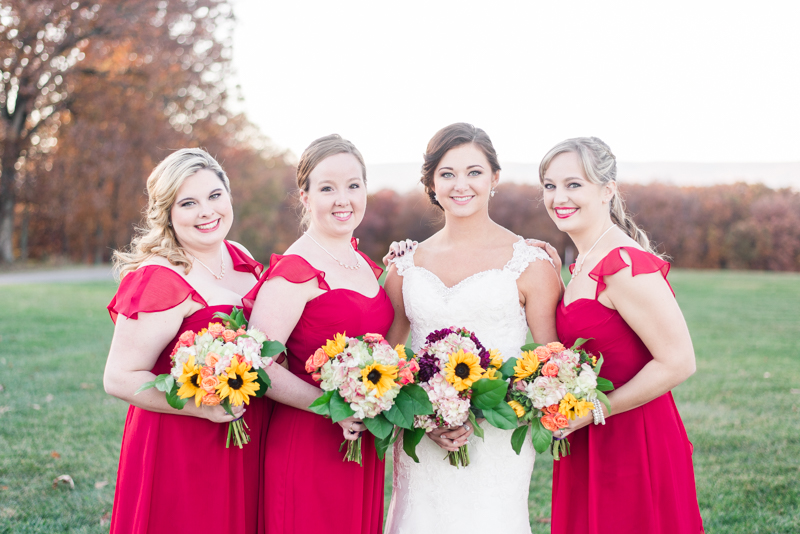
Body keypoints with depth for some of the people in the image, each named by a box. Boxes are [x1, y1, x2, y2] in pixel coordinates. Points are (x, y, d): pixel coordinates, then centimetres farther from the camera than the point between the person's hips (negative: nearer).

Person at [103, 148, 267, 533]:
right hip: (182, 454, -7)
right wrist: (206, 407, -25)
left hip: (245, 447, 7)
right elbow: (120, 379, -19)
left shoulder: (241, 259, 6)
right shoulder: (158, 280, -18)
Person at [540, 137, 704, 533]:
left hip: (633, 447, -9)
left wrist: (594, 411, -18)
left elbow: (678, 363, -23)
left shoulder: (625, 264, -20)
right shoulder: (585, 263, 9)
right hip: (588, 446, 9)